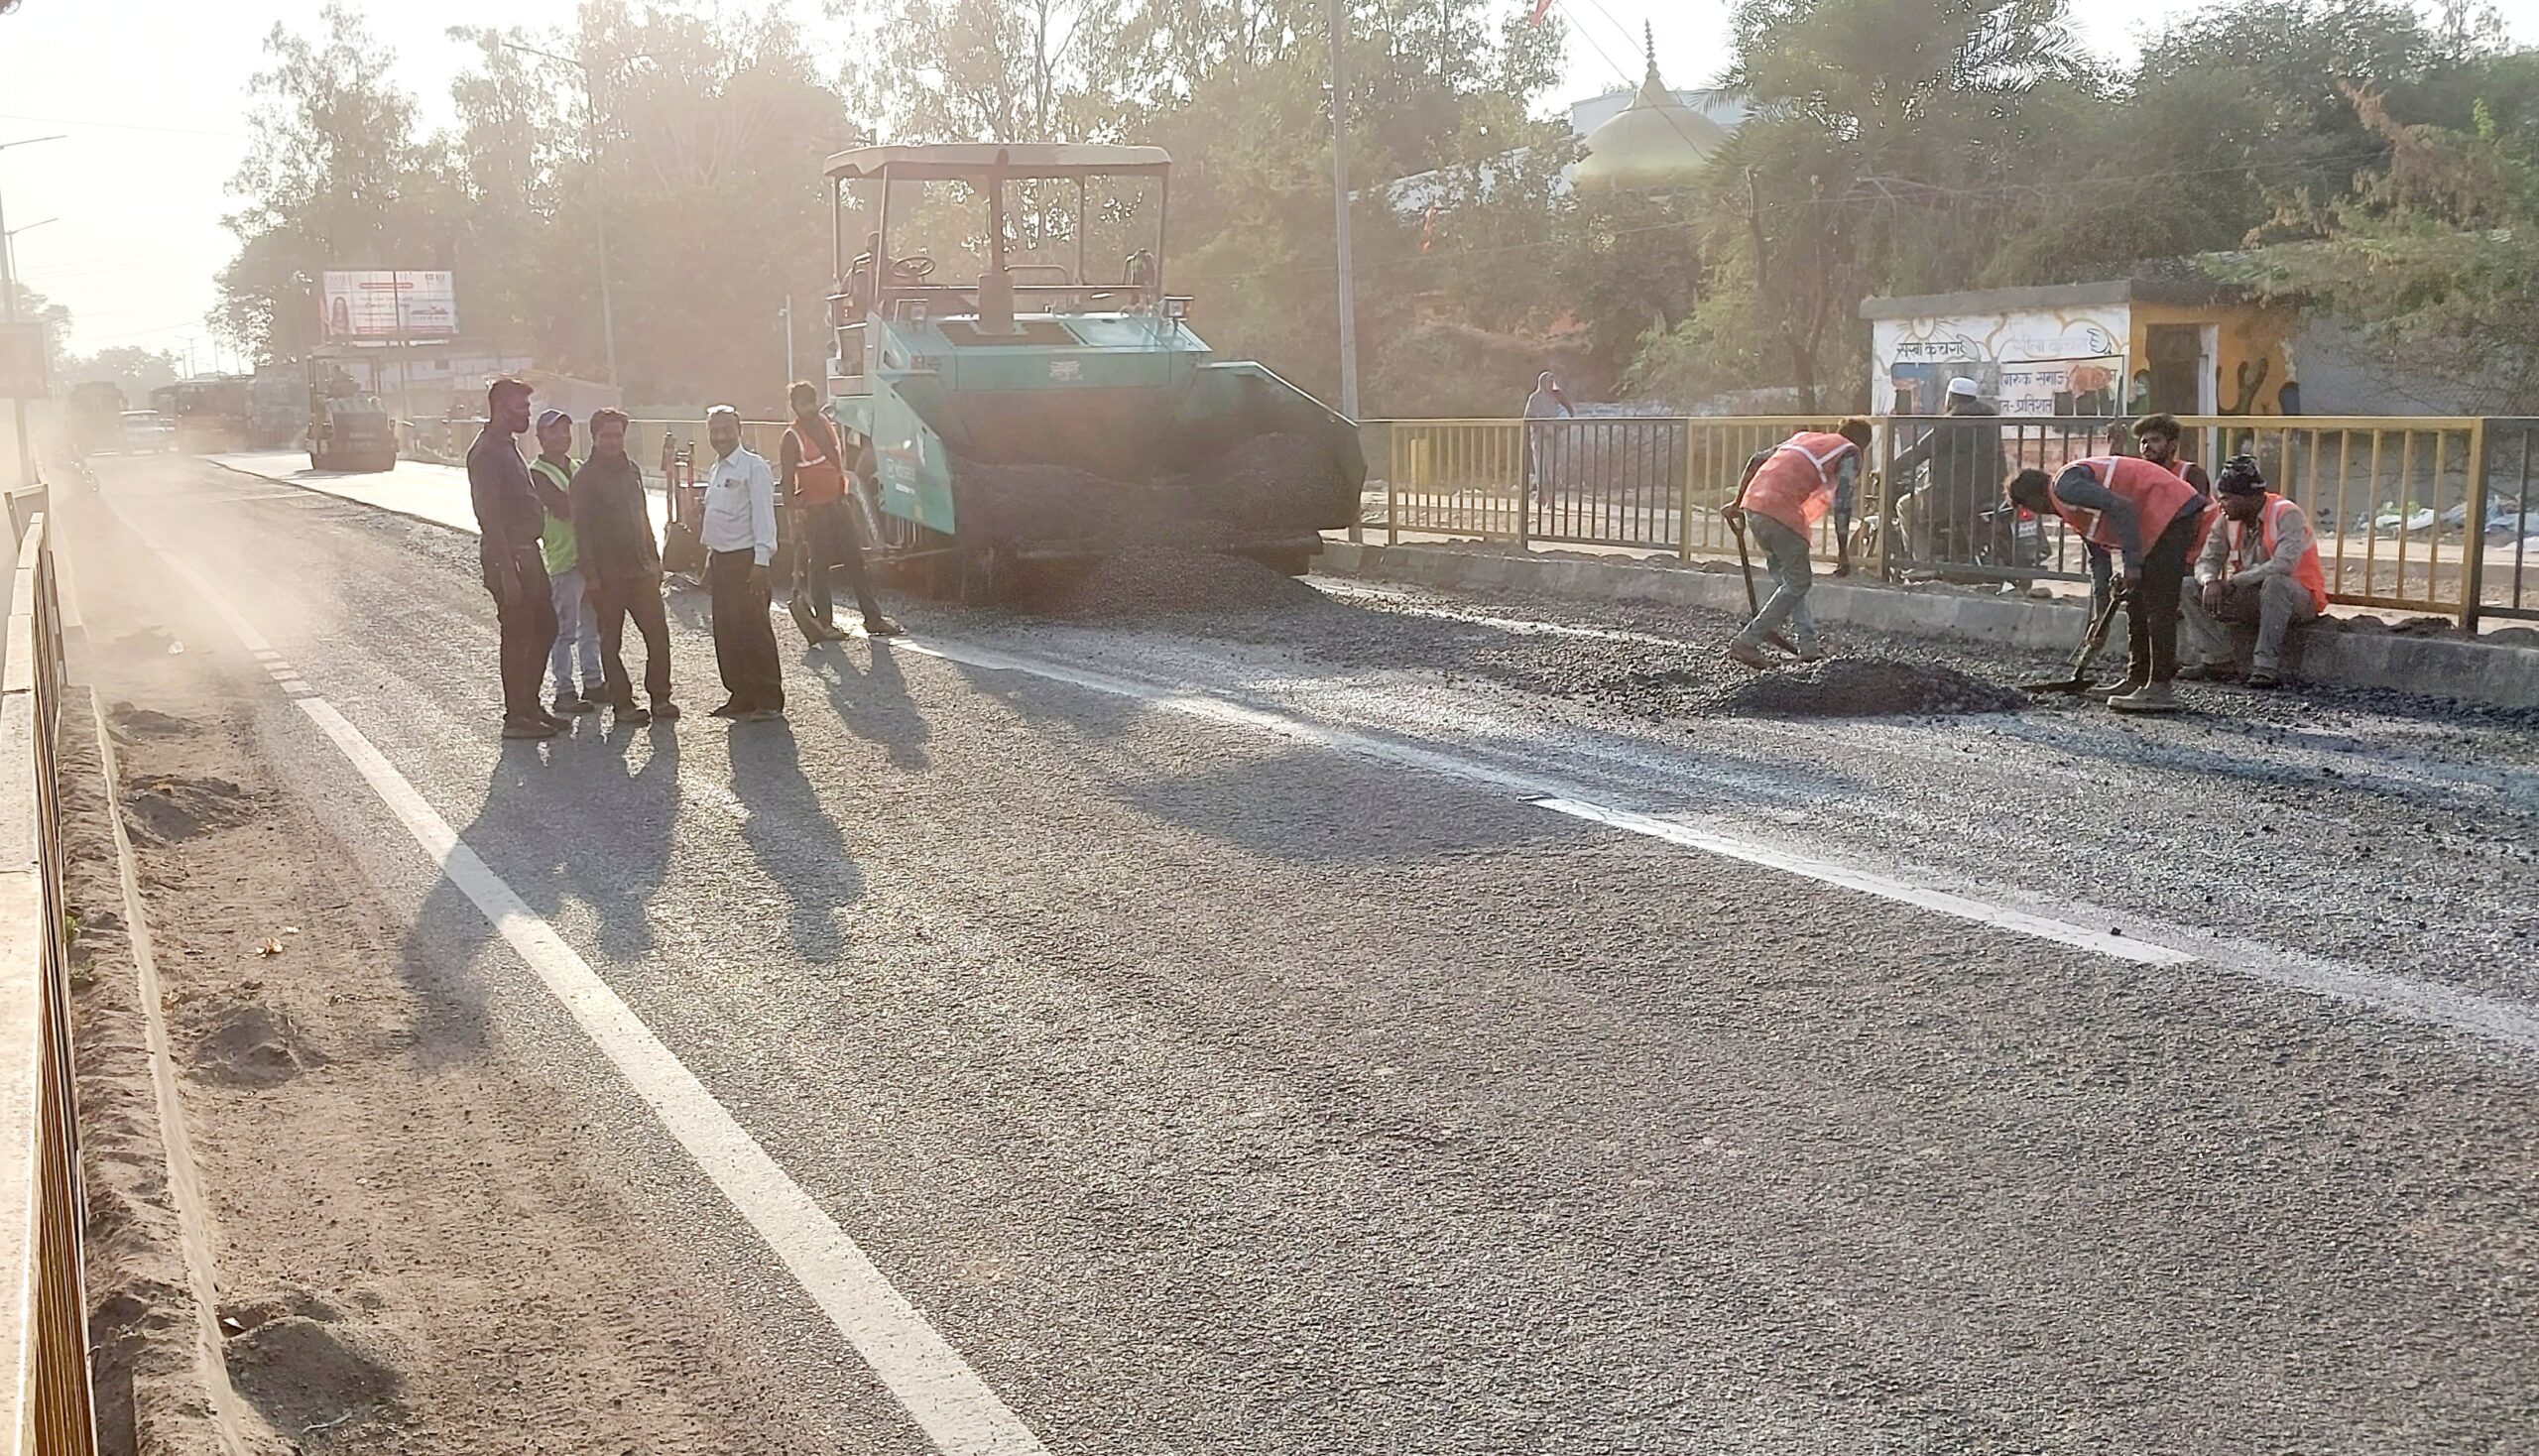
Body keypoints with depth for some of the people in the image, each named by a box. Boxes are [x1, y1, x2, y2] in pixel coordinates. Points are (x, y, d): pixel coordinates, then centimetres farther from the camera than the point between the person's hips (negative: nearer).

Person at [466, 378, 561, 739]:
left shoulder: (509, 446, 15)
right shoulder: (486, 453, -16)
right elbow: (489, 515, -20)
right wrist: (506, 572, -23)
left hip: (527, 552, 10)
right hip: (507, 556, -10)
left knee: (544, 628, 14)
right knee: (518, 636, -3)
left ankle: (529, 706, 24)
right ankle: (516, 717, 5)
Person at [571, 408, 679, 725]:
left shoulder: (632, 469, 12)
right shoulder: (585, 477, -6)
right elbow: (582, 529, -9)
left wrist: (654, 559, 15)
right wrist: (591, 575, -15)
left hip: (641, 568, 5)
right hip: (608, 574, -5)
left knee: (658, 633, -1)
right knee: (611, 641, 4)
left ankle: (659, 697, 8)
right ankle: (622, 703, 10)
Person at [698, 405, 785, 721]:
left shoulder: (753, 467, -9)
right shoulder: (716, 471, 16)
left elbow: (763, 516, -14)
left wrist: (761, 562, -20)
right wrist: (710, 563, 18)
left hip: (746, 560, -8)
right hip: (721, 560, 8)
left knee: (754, 631, -7)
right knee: (727, 633, 9)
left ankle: (769, 700, -1)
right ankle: (742, 696, 16)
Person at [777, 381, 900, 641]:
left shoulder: (826, 424, 10)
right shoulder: (792, 437, -10)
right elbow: (786, 479, -10)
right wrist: (794, 509, -14)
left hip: (838, 504, 7)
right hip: (814, 510, -6)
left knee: (856, 561, 6)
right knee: (818, 566, 2)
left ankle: (873, 618, 9)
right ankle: (825, 622, 10)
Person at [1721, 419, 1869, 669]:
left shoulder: (1804, 437, 29)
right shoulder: (1850, 453, 10)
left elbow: (1757, 460, 23)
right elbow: (1842, 503, -3)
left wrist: (1738, 504, 25)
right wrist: (1843, 553, -1)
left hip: (1753, 504, 8)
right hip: (1782, 513, -7)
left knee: (1785, 577, 19)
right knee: (1798, 582, 4)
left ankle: (1807, 645, 18)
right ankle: (1747, 643, 0)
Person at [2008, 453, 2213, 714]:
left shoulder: (2066, 487, -11)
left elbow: (2122, 507, -24)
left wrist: (2132, 564, -25)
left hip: (2171, 511, -11)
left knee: (2157, 606, -11)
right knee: (2136, 604, 15)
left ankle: (2160, 689, -11)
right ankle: (2137, 680, 20)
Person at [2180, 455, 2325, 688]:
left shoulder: (2287, 515, -19)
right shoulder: (2229, 520, 1)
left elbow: (2284, 565, -33)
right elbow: (2207, 560, -1)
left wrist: (2232, 582, -30)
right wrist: (2210, 581, -26)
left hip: (2299, 599, -6)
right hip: (2252, 597, 7)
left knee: (2275, 583, -41)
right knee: (2190, 588, -8)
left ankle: (2267, 667, -38)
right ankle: (2217, 659, -15)